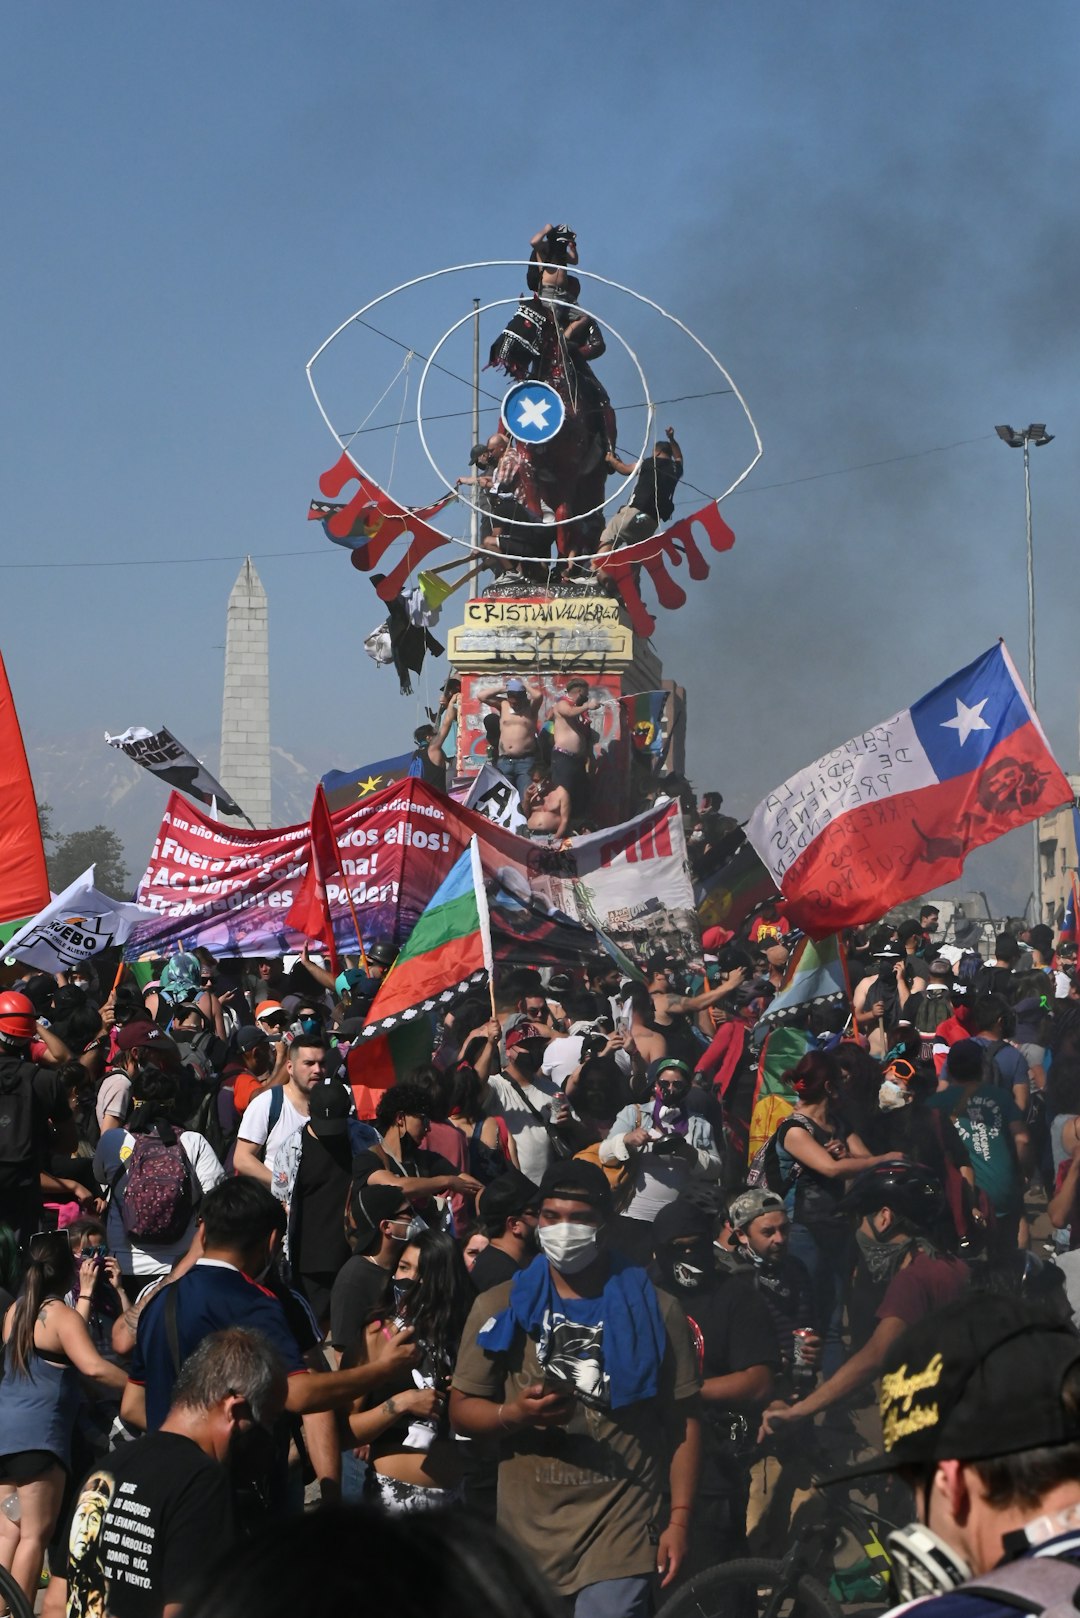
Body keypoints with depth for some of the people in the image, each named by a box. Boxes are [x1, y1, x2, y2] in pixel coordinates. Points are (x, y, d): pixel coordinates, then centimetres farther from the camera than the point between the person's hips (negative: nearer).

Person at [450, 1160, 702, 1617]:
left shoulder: (654, 1309, 4)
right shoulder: (499, 1307, 5)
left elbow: (682, 1420, 5)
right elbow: (462, 1409, 7)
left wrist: (679, 1519, -1)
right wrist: (512, 1415, -14)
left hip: (621, 1530, -2)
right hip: (526, 1529, 2)